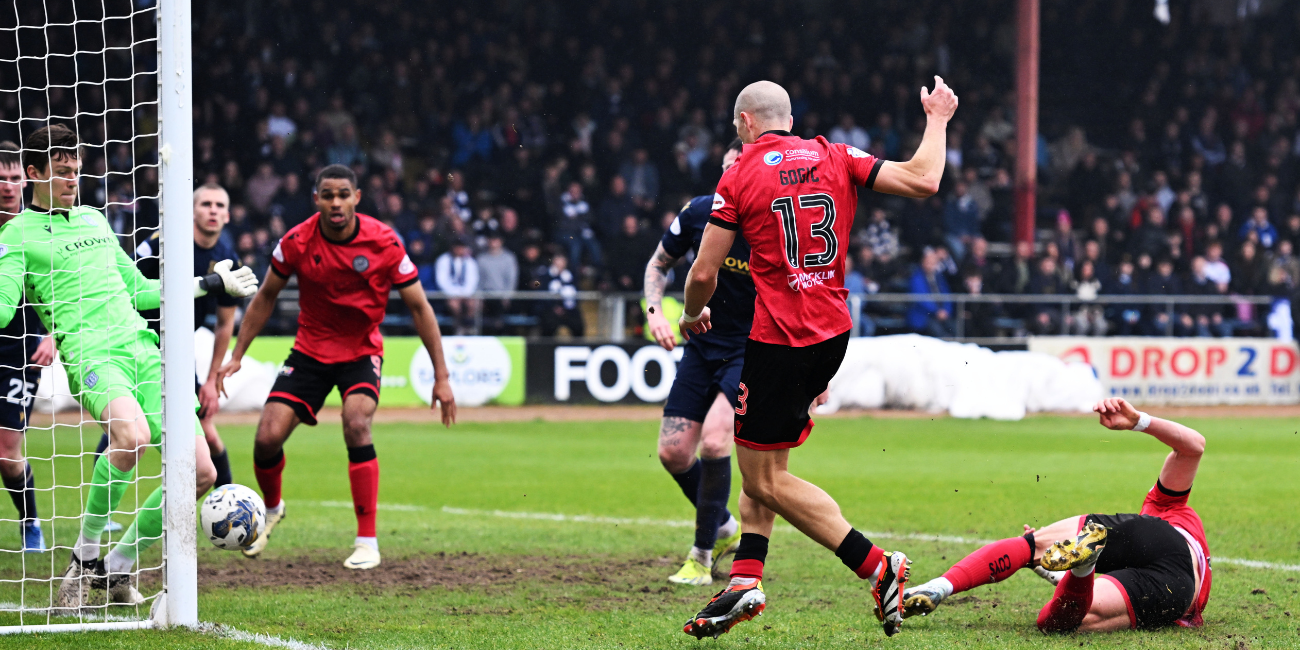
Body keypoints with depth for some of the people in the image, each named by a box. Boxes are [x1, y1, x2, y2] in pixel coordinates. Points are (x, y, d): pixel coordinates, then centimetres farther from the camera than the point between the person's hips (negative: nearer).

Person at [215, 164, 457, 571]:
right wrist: (236, 357, 1)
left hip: (362, 352, -2)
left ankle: (367, 541, -19)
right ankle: (271, 509, 25)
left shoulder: (384, 243, -17)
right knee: (267, 437, -11)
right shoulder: (297, 242, -13)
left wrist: (441, 376, -9)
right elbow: (265, 297, 3)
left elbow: (419, 307, -8)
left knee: (356, 425, -28)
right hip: (310, 351, 2)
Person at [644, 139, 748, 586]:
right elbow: (659, 264, 10)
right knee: (673, 452, -1)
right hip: (702, 345, 5)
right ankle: (725, 529, 28)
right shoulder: (698, 214, -8)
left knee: (713, 440, -23)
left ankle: (702, 555, -7)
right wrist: (655, 311, -7)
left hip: (753, 350, -4)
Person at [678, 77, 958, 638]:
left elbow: (704, 273, -5)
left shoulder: (739, 176, -6)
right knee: (761, 464, 17)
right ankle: (745, 581, 9)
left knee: (765, 479, -1)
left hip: (778, 338, -7)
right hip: (834, 331, 7)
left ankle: (877, 567, -7)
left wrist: (693, 314, 17)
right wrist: (937, 120, 16)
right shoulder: (835, 158, 5)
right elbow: (921, 181, -1)